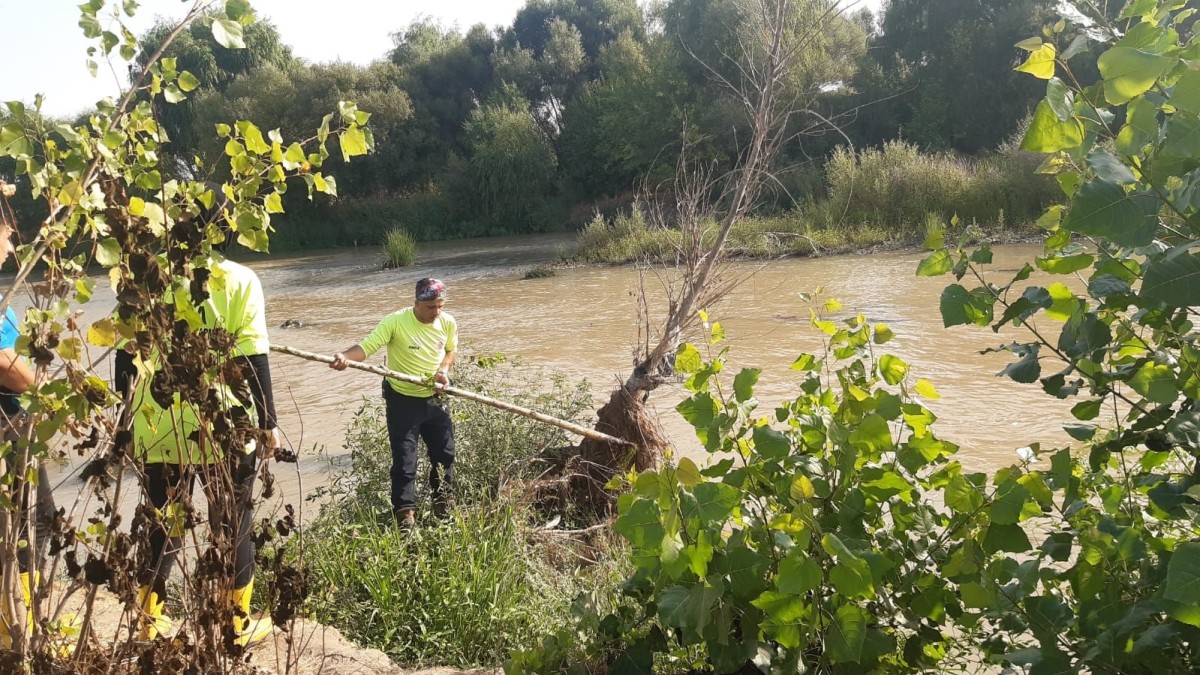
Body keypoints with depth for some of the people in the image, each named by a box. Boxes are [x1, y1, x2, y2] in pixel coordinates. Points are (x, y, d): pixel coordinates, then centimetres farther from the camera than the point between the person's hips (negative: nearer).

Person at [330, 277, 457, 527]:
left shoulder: (448, 323, -5)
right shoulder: (395, 322, -21)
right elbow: (366, 346, -28)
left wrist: (444, 370, -7)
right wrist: (345, 356, -49)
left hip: (435, 399, 5)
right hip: (403, 401, -5)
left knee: (445, 453, 14)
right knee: (404, 460, -5)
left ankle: (442, 503, 35)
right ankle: (405, 512, 6)